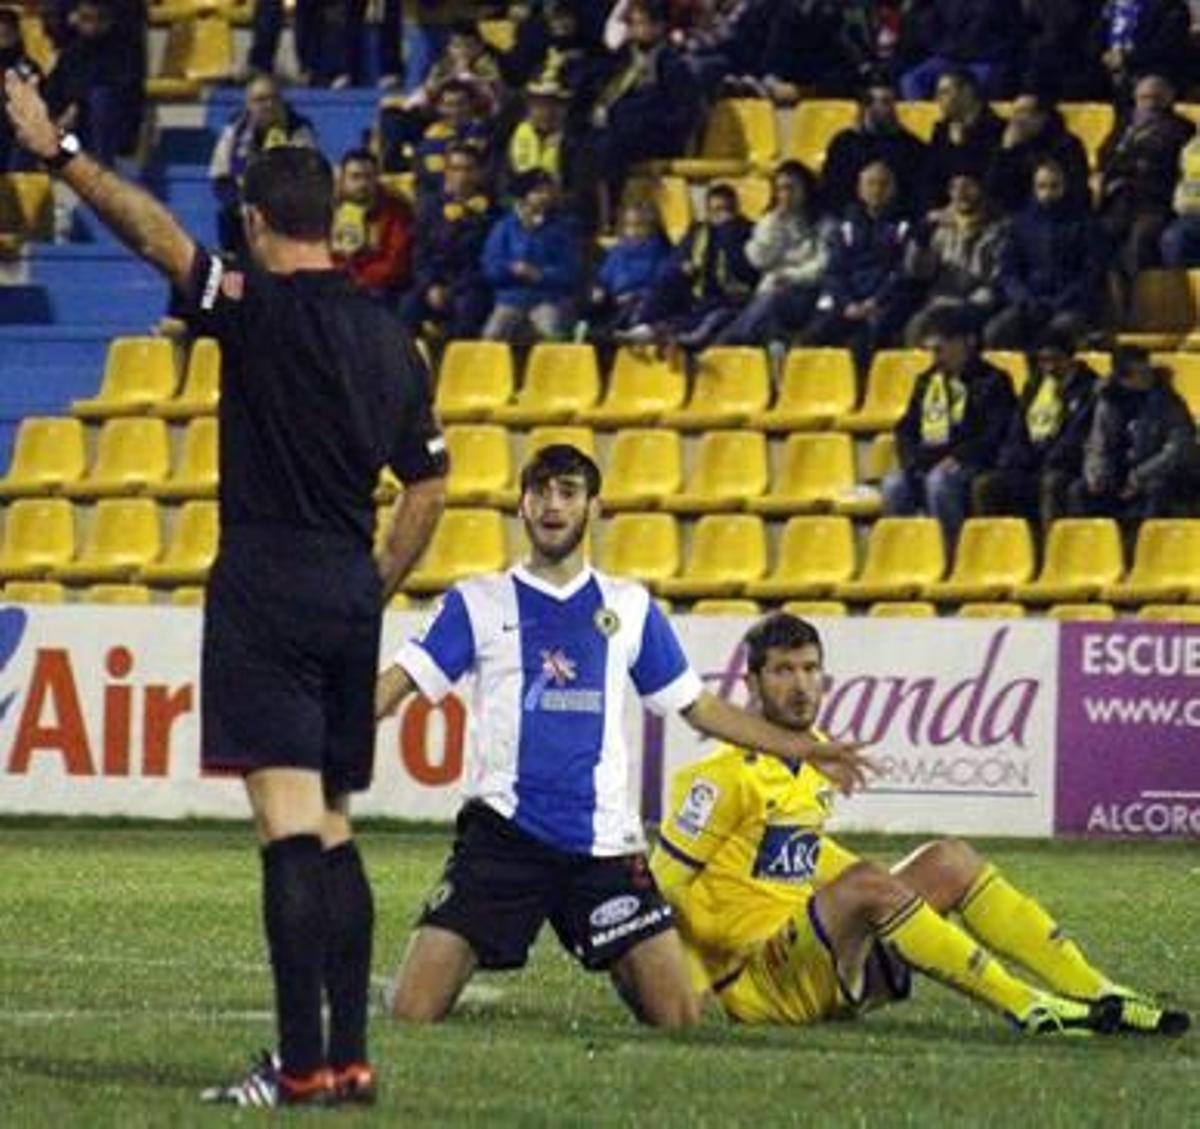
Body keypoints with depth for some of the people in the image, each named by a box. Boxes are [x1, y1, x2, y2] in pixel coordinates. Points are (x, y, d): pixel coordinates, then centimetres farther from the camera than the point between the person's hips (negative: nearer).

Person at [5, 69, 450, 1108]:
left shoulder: (260, 311, -9)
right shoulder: (390, 339, 12)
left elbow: (155, 235, -18)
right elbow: (428, 486, 17)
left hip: (266, 585, -7)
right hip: (350, 593, 7)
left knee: (290, 827, -11)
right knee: (332, 833, 13)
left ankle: (302, 1064, -15)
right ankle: (350, 1057, 12)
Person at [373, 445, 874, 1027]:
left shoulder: (629, 608, 13)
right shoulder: (479, 602, 6)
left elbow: (698, 706, 20)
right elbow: (397, 683, -1)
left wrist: (807, 750, 18)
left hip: (601, 841, 2)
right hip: (502, 833, -2)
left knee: (678, 1020, -6)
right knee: (411, 1015, -14)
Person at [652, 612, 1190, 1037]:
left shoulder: (816, 758, 12)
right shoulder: (729, 777, -14)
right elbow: (663, 882, -13)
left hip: (818, 958, 9)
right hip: (758, 981, -9)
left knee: (949, 861, 1)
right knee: (865, 883, -32)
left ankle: (1099, 996, -7)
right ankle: (1027, 1008, -32)